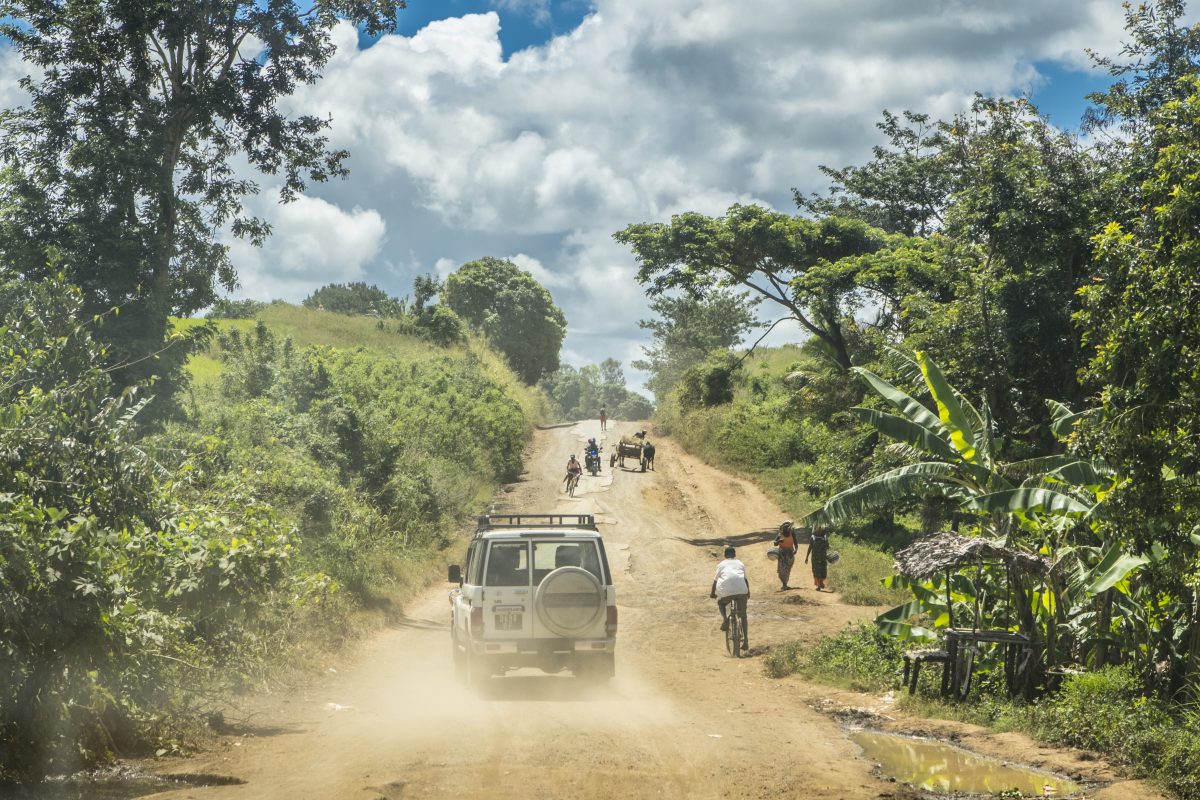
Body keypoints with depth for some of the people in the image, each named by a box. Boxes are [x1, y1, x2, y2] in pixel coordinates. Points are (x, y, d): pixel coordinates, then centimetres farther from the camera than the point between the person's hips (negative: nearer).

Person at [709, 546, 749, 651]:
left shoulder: (721, 565, 18)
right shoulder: (740, 564, 24)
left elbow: (715, 580, 18)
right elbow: (746, 579, 27)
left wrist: (712, 593, 32)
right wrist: (748, 592, 41)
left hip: (726, 591, -1)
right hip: (741, 590, 1)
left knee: (721, 604, 29)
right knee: (742, 615, 10)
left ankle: (724, 619, 0)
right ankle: (745, 640, 3)